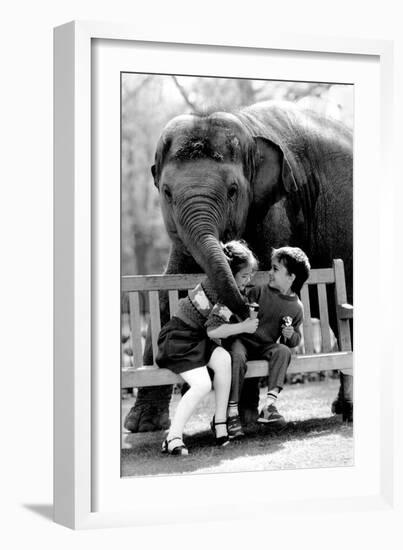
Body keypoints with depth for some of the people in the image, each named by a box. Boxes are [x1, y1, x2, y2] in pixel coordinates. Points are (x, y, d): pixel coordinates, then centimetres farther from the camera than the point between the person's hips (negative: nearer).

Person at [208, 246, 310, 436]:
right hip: (242, 341, -1)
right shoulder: (258, 292, 1)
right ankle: (232, 411, -34)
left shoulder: (296, 307, 6)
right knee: (237, 356, -34)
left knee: (283, 351, -30)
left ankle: (269, 404, -39)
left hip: (266, 347, 1)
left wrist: (291, 335, -7)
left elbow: (294, 341, 15)